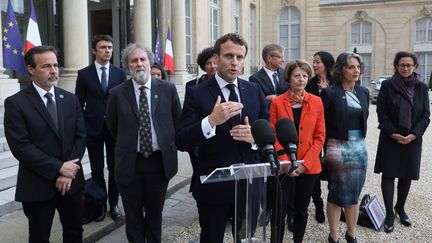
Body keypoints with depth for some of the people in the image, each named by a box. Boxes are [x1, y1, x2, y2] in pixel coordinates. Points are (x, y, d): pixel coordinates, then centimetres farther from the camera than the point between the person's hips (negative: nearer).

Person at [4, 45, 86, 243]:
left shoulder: (70, 99, 6)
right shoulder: (16, 103, -8)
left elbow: (81, 136, 2)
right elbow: (20, 146, -15)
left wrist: (68, 171, -10)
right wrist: (58, 168, -17)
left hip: (71, 180, 4)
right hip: (37, 185, -3)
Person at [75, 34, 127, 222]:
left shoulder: (119, 73, 3)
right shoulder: (84, 74, 1)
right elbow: (79, 103, 2)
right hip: (93, 128, 0)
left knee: (114, 168, 10)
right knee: (97, 170, 9)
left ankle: (114, 203, 24)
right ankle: (100, 204, 22)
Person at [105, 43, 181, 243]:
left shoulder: (167, 89, -3)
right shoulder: (117, 93, -5)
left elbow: (178, 121, 9)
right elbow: (112, 125, 9)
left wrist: (169, 144, 8)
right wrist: (127, 144, 12)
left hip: (160, 161, 1)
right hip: (129, 163, 0)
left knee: (155, 214, 18)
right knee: (133, 217, 14)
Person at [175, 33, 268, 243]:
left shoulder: (254, 91, 3)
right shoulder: (197, 93, -9)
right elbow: (181, 142, -16)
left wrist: (255, 136, -15)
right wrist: (211, 120, -31)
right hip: (213, 186, -3)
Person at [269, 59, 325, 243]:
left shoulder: (316, 102, 2)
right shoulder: (277, 102, -2)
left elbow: (320, 136, 0)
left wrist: (305, 164, -9)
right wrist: (286, 163, -13)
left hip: (309, 167, 2)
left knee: (301, 210, 15)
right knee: (279, 211, 1)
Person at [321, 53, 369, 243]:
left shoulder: (363, 92, 7)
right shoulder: (330, 92, -10)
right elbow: (323, 123, -6)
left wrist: (358, 140, 14)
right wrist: (328, 148, -2)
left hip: (359, 147, 5)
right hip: (337, 148, -5)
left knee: (354, 194, 13)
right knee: (337, 194, 5)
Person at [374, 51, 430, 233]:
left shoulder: (421, 87, 1)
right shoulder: (387, 85, -4)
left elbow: (425, 115, 2)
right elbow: (381, 112, -6)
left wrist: (414, 134, -11)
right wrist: (393, 133, -14)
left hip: (412, 139, 2)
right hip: (390, 138, -2)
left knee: (407, 175, 11)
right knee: (388, 175, -1)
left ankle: (400, 208, 31)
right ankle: (389, 214, 10)